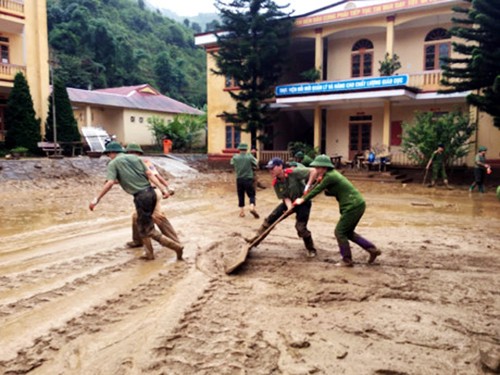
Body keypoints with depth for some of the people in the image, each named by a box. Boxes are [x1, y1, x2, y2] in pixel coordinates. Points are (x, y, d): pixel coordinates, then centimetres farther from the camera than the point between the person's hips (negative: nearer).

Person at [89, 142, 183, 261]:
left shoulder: (113, 163, 3)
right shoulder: (134, 157, 17)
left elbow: (110, 183, -12)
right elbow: (150, 174, 8)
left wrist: (97, 199, -8)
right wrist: (162, 188, 1)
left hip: (141, 196, -7)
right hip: (150, 192, 7)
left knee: (148, 230, 3)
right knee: (142, 224, 22)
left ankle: (176, 246, -3)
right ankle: (149, 252, 25)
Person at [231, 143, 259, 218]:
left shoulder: (235, 157, -3)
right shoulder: (250, 157, -8)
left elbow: (232, 163, 15)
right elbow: (256, 165, -1)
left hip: (239, 179, 2)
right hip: (248, 179, -2)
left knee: (241, 196, 12)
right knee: (251, 195, 5)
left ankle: (242, 212, 14)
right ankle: (252, 207, -18)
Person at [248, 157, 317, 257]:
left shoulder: (293, 173, -29)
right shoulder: (275, 183, -12)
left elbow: (313, 171, -29)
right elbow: (285, 197, -12)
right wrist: (289, 206, -33)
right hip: (289, 202, 6)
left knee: (301, 226, -15)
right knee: (270, 218, 0)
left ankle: (311, 249, 10)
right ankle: (256, 239, 13)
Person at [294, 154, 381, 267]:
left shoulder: (329, 177, -15)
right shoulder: (332, 174, 14)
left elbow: (316, 190, -8)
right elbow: (329, 192, 17)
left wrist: (303, 200, 4)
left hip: (353, 206, -10)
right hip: (357, 204, 10)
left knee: (340, 232, 0)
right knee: (348, 232, 19)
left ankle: (347, 260, 8)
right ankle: (373, 249, 21)